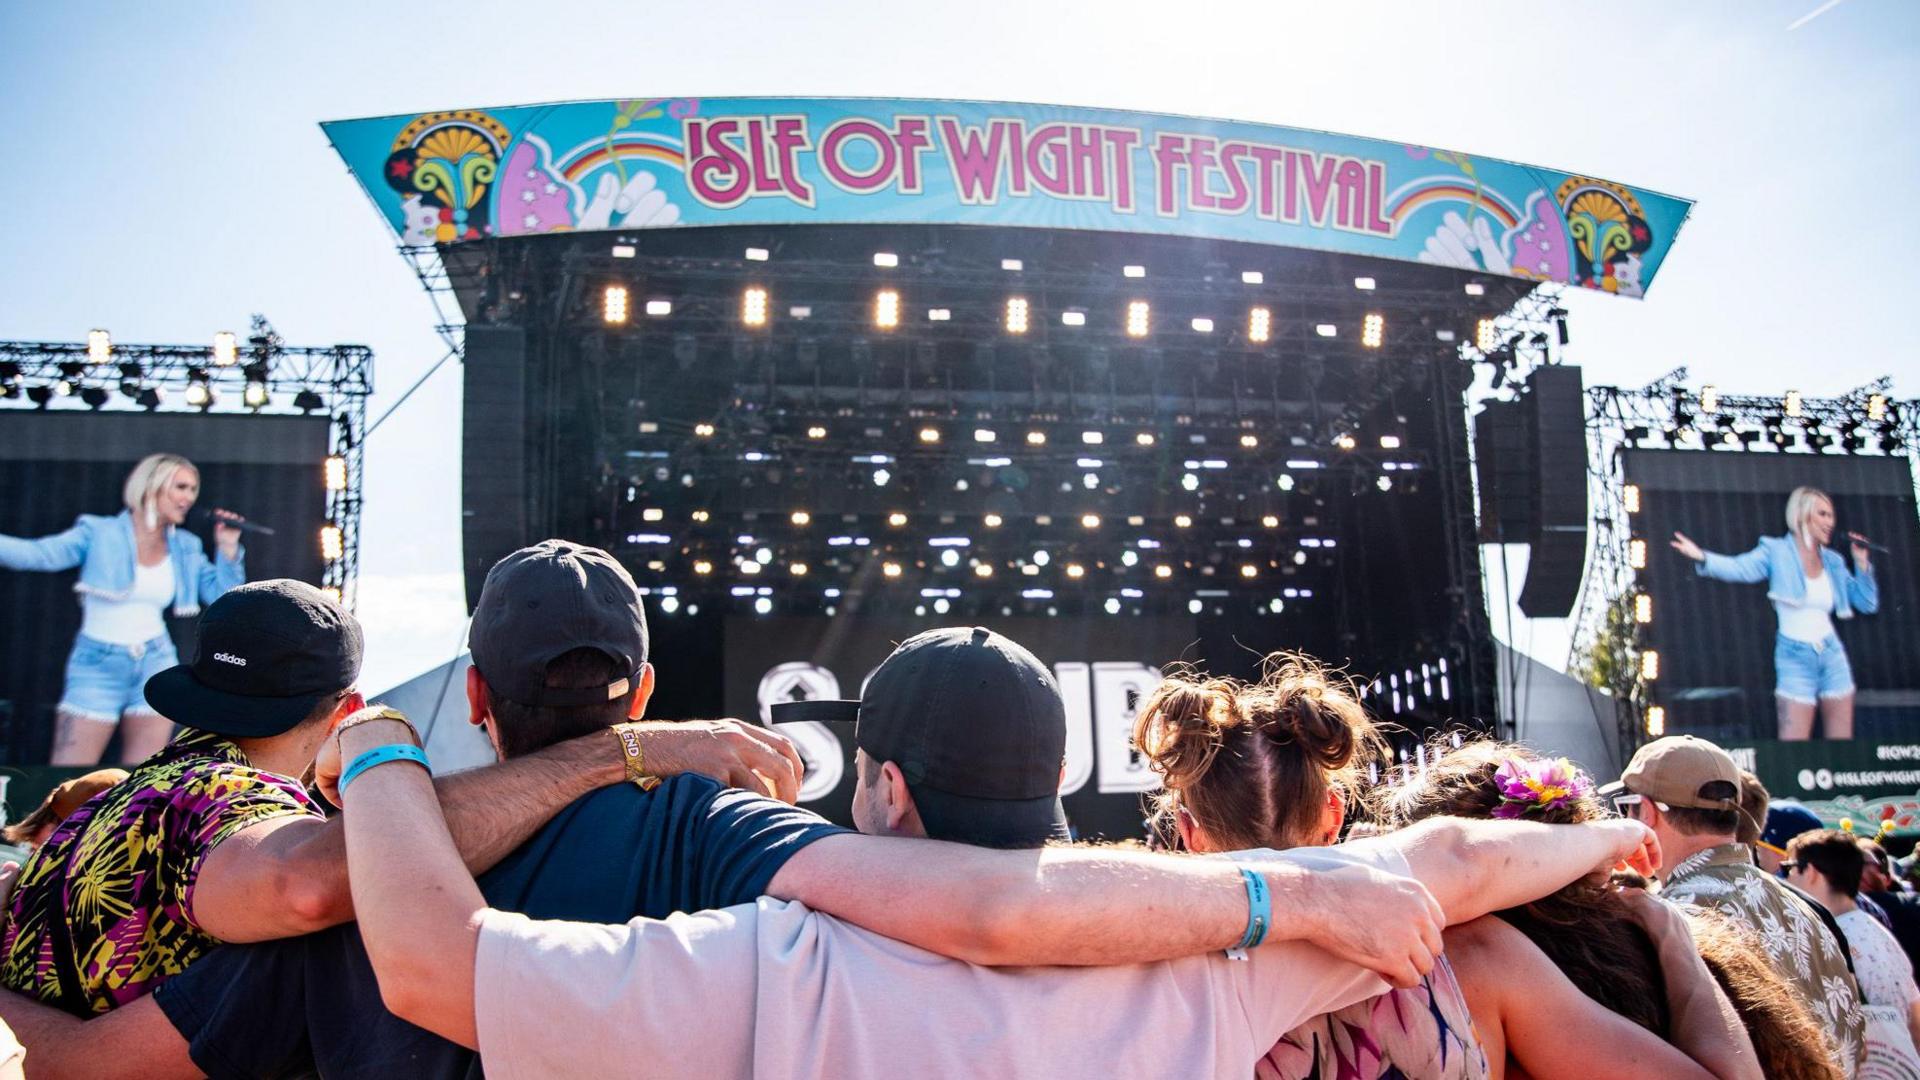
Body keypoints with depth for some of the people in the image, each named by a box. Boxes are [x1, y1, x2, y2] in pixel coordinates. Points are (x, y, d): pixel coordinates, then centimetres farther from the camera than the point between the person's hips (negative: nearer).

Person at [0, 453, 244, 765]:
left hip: (156, 666, 3)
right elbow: (39, 553, -14)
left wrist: (228, 549, -5)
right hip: (97, 664, -3)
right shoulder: (100, 533, -4)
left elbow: (223, 599, 7)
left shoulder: (185, 549, 8)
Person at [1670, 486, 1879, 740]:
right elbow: (1738, 568, -20)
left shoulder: (1833, 561, 11)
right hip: (1795, 658, -5)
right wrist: (1702, 557, -38)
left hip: (1832, 655, 5)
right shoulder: (1777, 551, -2)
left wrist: (1862, 563, 2)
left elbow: (1868, 604, 15)